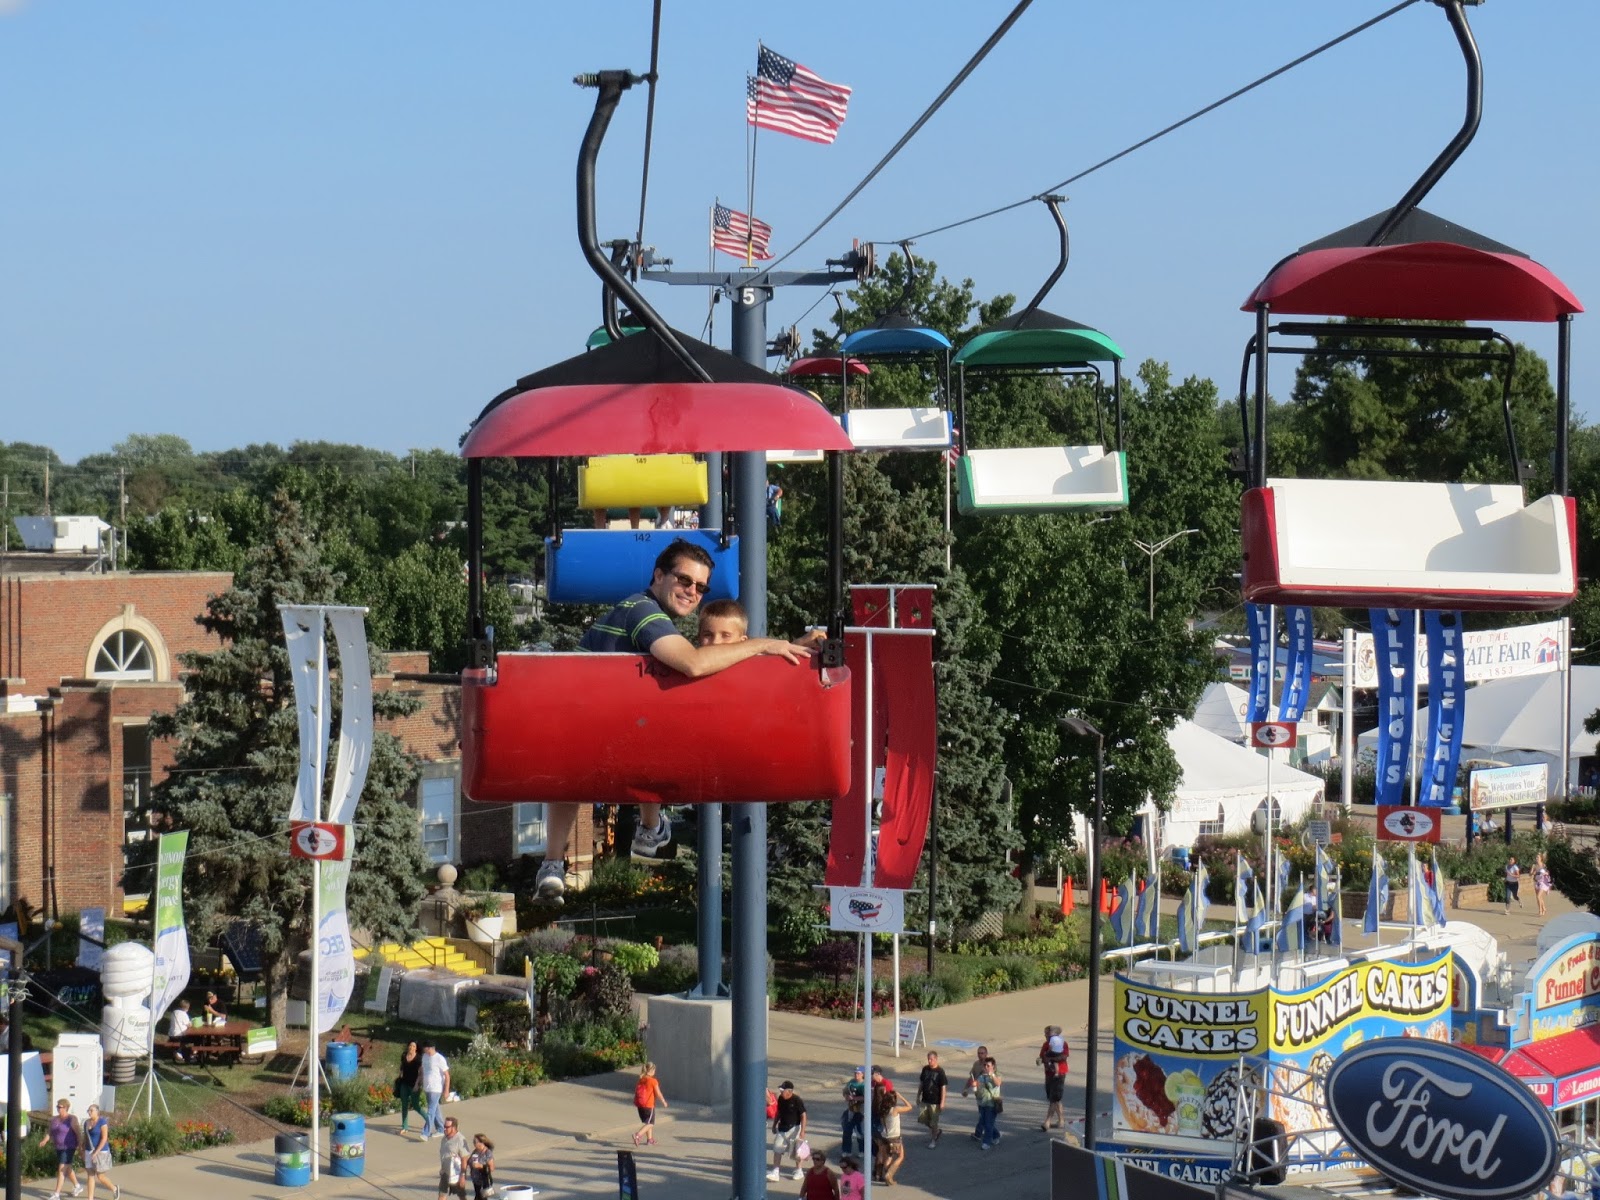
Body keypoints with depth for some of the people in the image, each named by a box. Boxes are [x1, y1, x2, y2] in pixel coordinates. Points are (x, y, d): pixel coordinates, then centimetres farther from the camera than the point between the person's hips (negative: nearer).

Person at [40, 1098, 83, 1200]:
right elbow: (49, 1132, 7)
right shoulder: (54, 1119, 7)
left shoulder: (71, 1119, -14)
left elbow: (79, 1133, -14)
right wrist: (45, 1140, -13)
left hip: (69, 1148, -8)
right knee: (67, 1168, 20)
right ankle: (77, 1186, 41)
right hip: (59, 1148, 8)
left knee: (62, 1170, -12)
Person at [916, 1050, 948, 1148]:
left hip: (935, 1101, -6)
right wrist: (918, 1096, 13)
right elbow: (921, 1083, 13)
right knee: (922, 1118, 9)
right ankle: (937, 1131, 32)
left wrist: (942, 1102, -15)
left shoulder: (940, 1072, -14)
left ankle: (933, 1140, 20)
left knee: (934, 1122, 2)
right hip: (925, 1100, 6)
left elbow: (943, 1087, -13)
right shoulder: (925, 1069, 3)